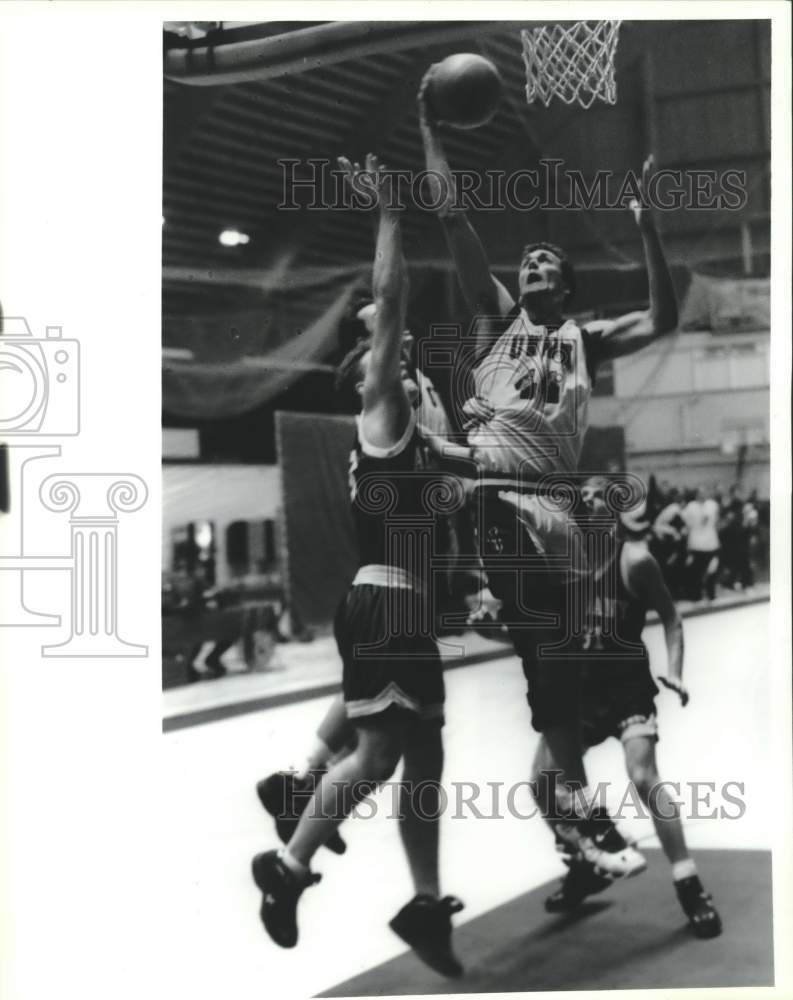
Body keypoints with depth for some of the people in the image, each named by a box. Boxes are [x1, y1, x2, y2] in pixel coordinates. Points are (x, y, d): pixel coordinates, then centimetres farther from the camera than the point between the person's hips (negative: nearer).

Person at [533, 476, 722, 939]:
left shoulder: (634, 559, -12)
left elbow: (670, 616, -4)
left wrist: (674, 671, -17)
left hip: (628, 685, -6)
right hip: (581, 684, 6)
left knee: (643, 776, -21)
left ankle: (690, 887, -9)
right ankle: (586, 866, 24)